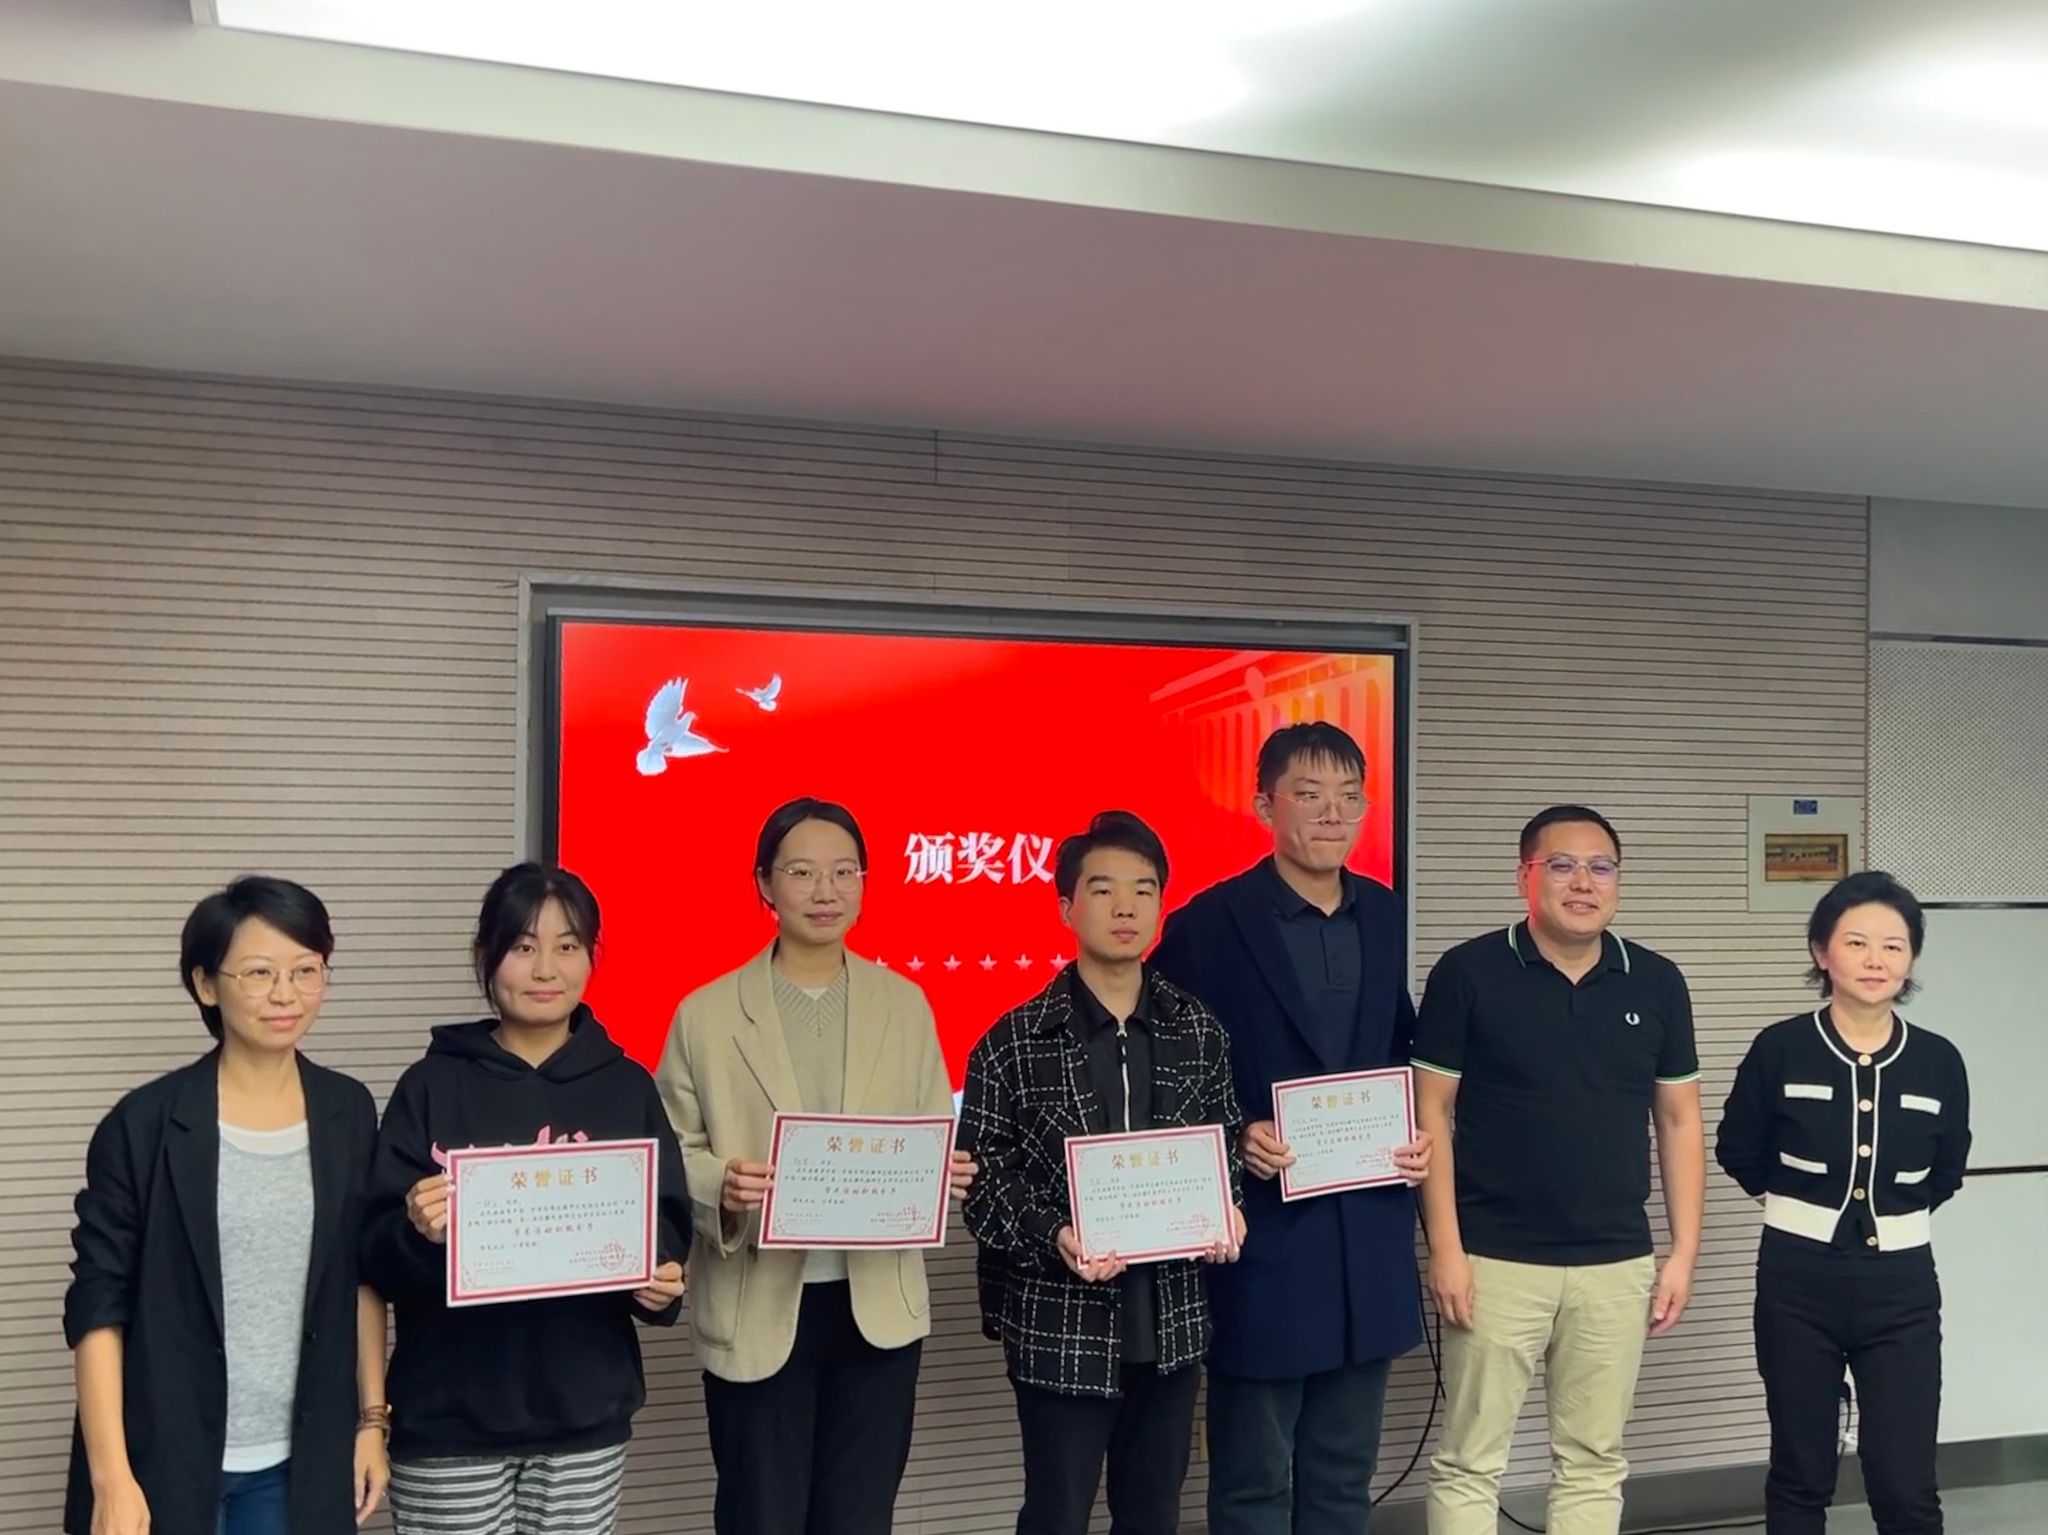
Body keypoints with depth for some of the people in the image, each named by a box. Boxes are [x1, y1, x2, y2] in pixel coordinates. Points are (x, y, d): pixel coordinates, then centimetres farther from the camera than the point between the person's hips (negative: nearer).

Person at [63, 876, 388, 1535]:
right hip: (165, 1459, -3)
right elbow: (98, 1306, -8)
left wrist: (372, 1419, 7)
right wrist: (112, 1478, -12)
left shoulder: (349, 1113, 1)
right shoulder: (145, 1124, -9)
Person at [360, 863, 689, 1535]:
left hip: (586, 1412, 2)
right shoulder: (432, 1085, -2)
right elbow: (377, 1258, -4)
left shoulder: (627, 1087, 4)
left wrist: (664, 1285, -13)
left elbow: (668, 1225, 6)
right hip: (450, 1417, -1)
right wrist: (418, 1233, -24)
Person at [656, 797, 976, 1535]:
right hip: (758, 1311, -2)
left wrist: (946, 1170, -15)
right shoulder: (707, 1013, -1)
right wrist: (720, 1186, -22)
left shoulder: (905, 1005, 7)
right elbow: (671, 1154, -2)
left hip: (878, 1304, 2)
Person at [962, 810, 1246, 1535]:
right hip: (1060, 1326, -3)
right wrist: (1053, 1239, -21)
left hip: (1171, 1319, 3)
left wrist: (1228, 1211, -6)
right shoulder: (1014, 1041, -8)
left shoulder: (1198, 1031, 4)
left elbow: (1225, 1143, 13)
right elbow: (981, 1178, -7)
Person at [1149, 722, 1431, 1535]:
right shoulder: (1207, 924, -9)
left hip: (1369, 1239, 5)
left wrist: (1416, 1134, 0)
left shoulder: (1386, 917, 7)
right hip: (1263, 1239, -5)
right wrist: (1233, 1139, -21)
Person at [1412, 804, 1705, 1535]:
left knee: (1594, 1462, 13)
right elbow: (1431, 1112, -5)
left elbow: (1680, 1122, 9)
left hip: (1617, 1264, 3)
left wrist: (1684, 1251, 3)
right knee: (1468, 1461, 5)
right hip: (1495, 1259, -3)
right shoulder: (1468, 973, -6)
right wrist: (1445, 1248, -10)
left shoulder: (1657, 983, 3)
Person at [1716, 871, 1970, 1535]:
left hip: (1900, 1288, 1)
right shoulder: (1779, 1050, -10)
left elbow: (1946, 1169, 15)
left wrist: (1896, 1210, 9)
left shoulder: (1938, 1062, -4)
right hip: (1798, 1281, -1)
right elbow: (1738, 1151, 6)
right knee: (1800, 1476, 11)